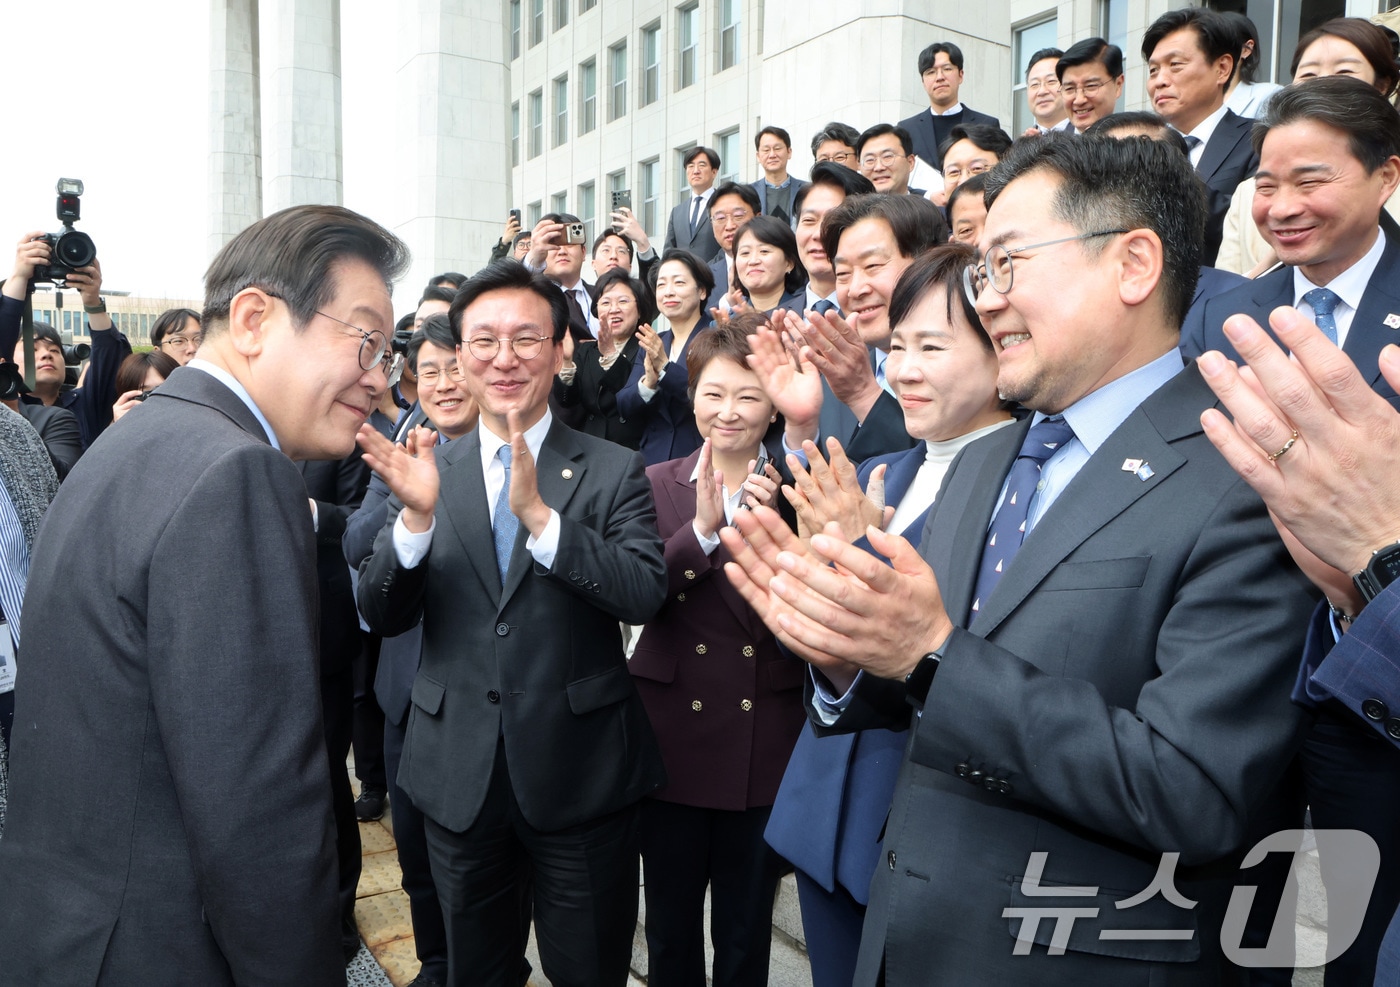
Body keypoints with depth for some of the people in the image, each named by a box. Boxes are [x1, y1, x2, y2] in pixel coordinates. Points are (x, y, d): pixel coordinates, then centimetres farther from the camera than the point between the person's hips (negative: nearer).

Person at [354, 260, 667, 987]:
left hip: (580, 772, -2)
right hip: (458, 776, 3)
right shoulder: (428, 474, 2)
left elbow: (644, 596, -18)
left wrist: (539, 514, -29)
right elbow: (382, 615, -4)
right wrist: (417, 517, -22)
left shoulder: (612, 471, -5)